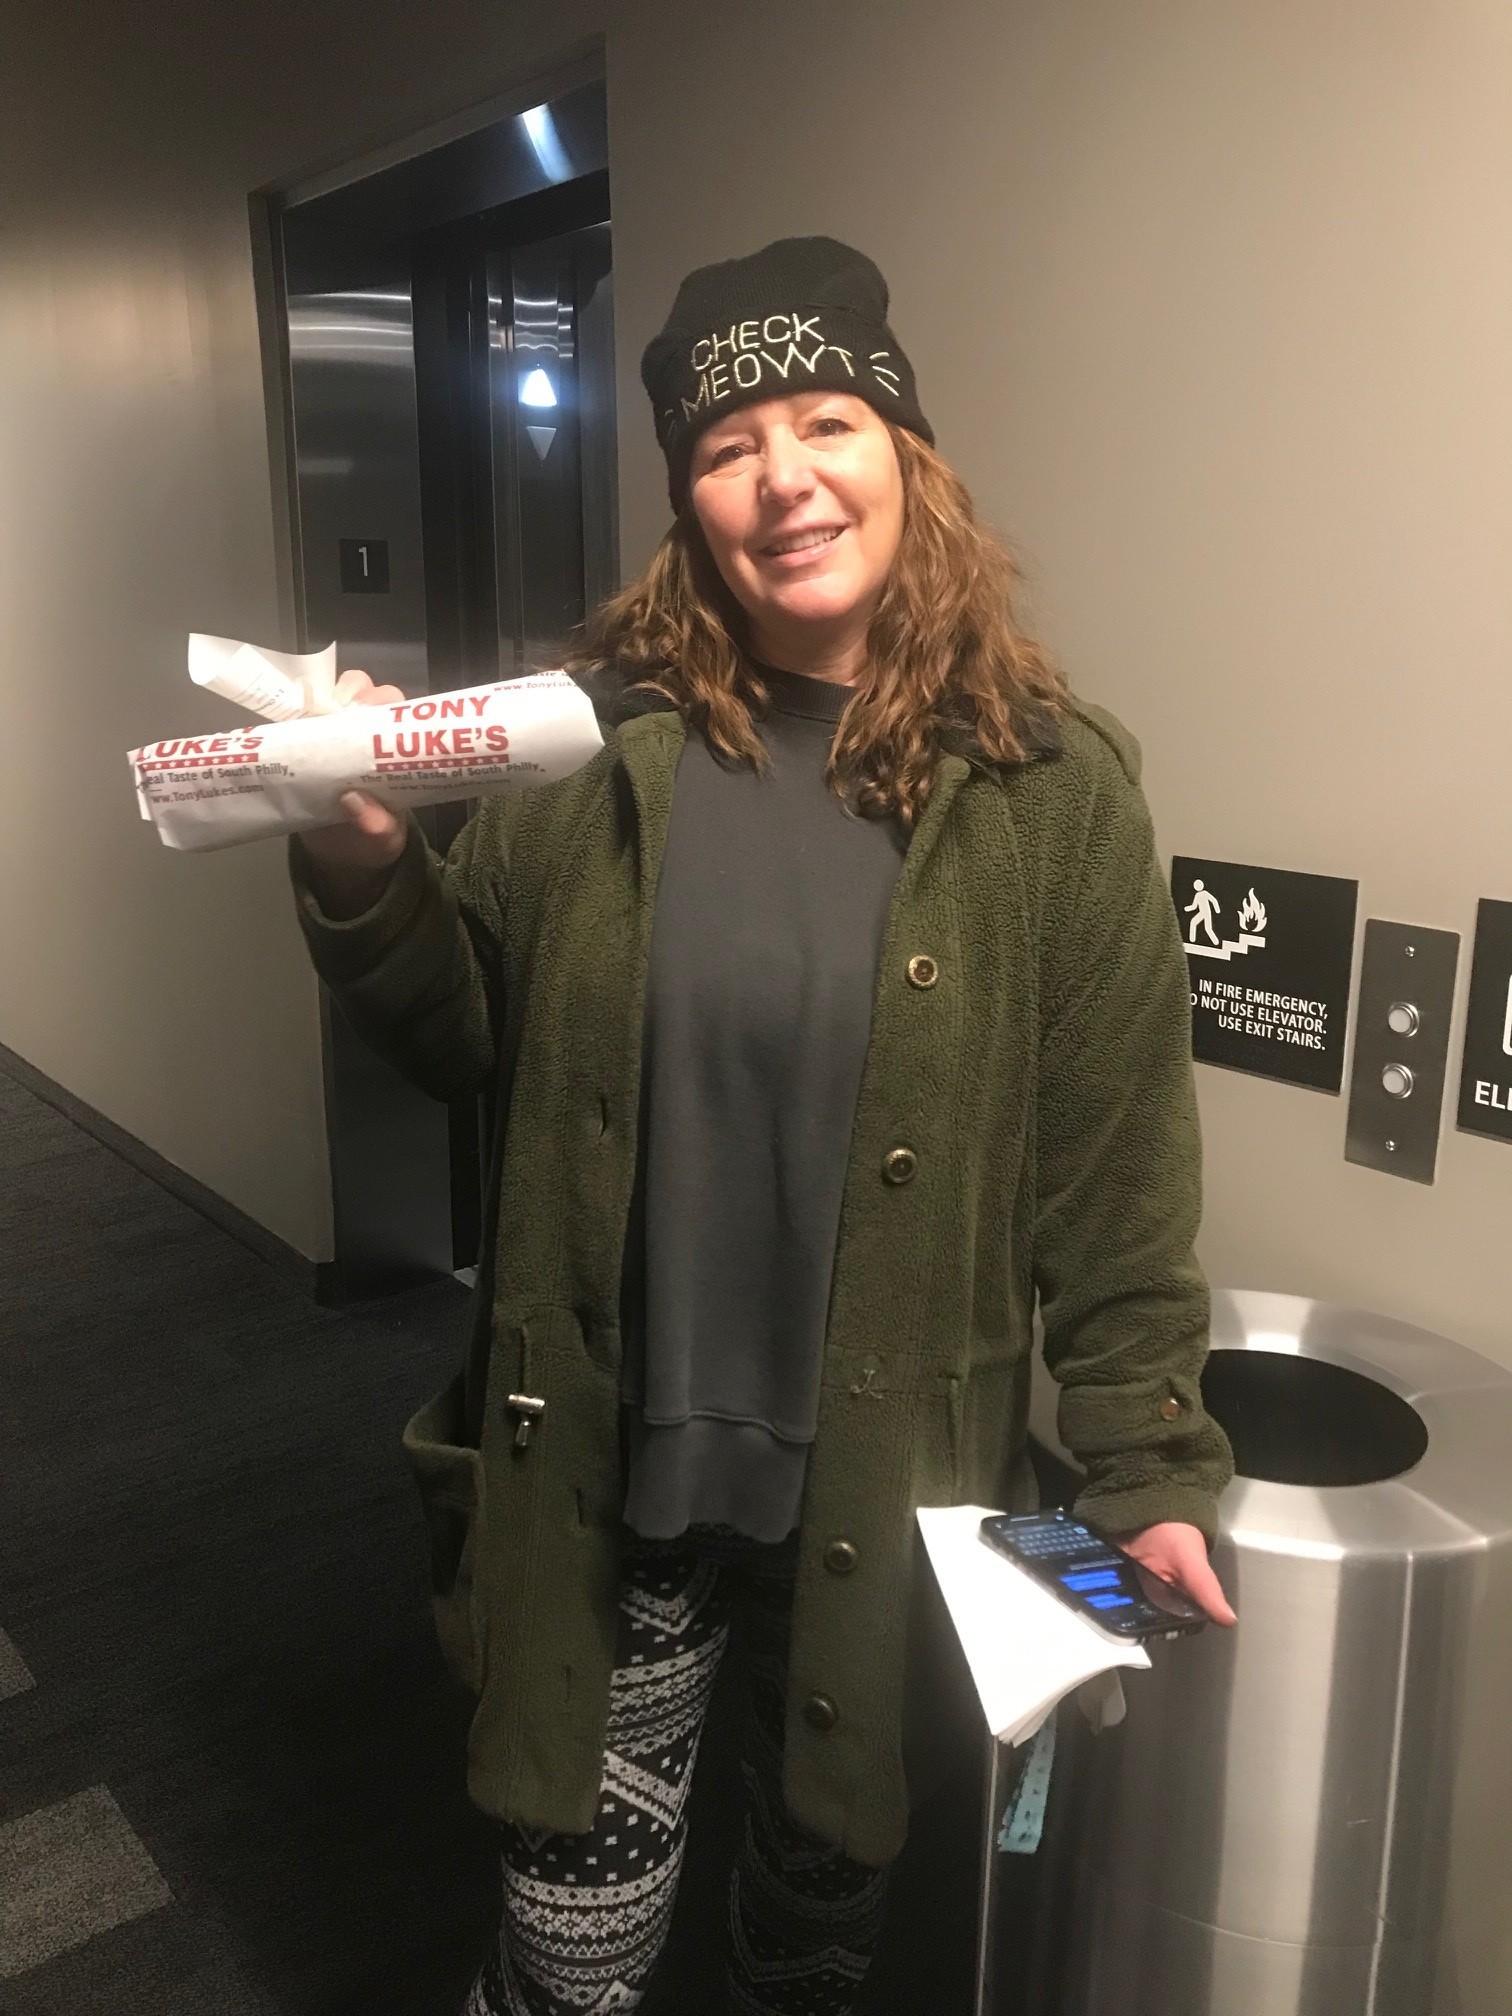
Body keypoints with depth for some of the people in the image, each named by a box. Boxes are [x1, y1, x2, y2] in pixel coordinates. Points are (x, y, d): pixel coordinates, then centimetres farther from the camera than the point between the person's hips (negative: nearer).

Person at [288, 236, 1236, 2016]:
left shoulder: (1051, 790, -7)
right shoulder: (594, 747, -5)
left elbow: (1115, 1170, -5)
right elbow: (458, 1045, 2)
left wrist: (1149, 1462, -3)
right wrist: (362, 864, -14)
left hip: (888, 1487, 1)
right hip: (613, 1469, 0)